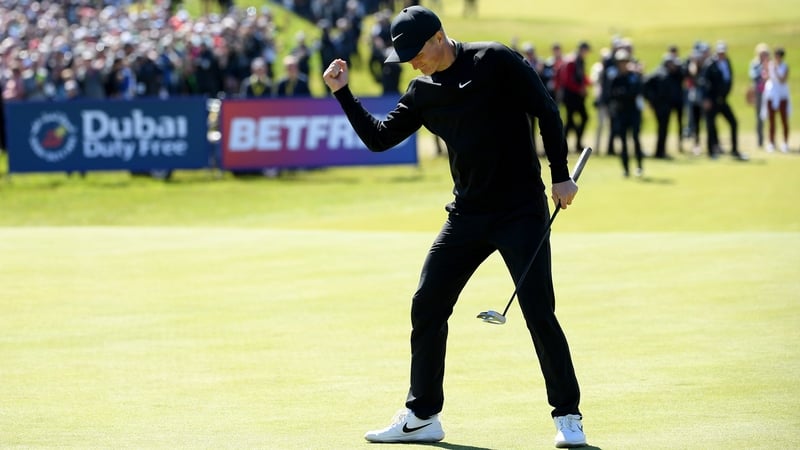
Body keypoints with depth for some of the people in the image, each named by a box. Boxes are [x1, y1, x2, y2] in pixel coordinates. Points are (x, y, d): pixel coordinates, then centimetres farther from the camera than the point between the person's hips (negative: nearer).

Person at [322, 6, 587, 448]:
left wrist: (560, 175, -10)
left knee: (538, 312, -11)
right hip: (467, 215, 6)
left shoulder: (496, 62, -10)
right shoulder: (423, 92, 7)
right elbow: (379, 137, 9)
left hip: (522, 212, -6)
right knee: (426, 306, 4)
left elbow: (546, 110, -7)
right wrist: (343, 93, -1)